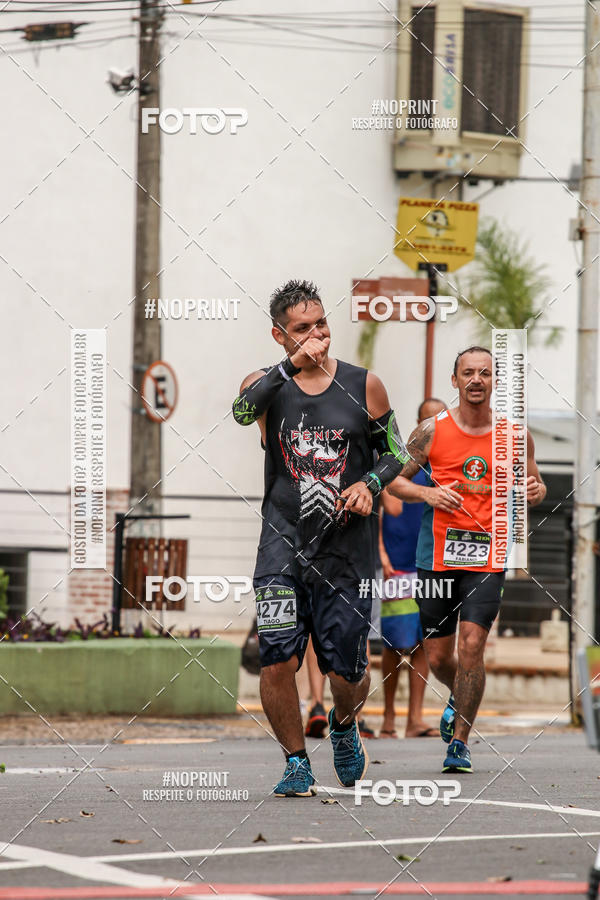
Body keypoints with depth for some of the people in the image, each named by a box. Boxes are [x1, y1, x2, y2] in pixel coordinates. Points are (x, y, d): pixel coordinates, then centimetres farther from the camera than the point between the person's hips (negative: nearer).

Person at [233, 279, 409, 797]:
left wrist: (369, 484, -7)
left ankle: (344, 726, 37)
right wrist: (293, 365, -28)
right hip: (283, 544, -1)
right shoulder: (267, 384, 4)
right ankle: (297, 763, 9)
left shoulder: (364, 386, 6)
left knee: (347, 673, 2)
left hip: (345, 550, 1)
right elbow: (242, 410, -20)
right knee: (278, 661, -12)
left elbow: (396, 453, 13)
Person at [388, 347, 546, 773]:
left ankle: (460, 742, -2)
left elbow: (534, 482, 17)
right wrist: (428, 493, -12)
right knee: (438, 658, 7)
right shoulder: (433, 430, 0)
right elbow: (395, 480, 7)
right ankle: (460, 699, 41)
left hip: (488, 555, -1)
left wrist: (534, 491, -7)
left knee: (471, 647, -14)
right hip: (437, 554, 1)